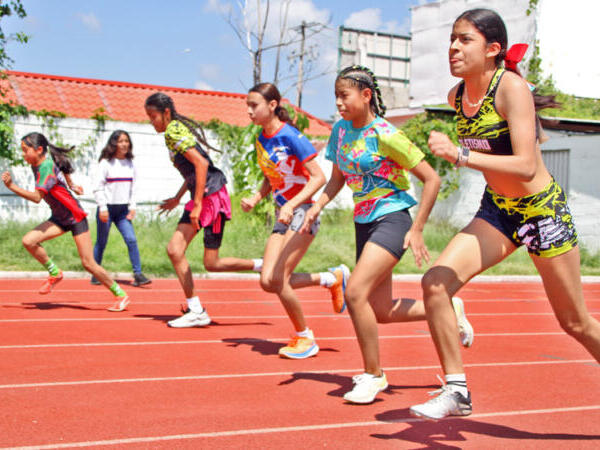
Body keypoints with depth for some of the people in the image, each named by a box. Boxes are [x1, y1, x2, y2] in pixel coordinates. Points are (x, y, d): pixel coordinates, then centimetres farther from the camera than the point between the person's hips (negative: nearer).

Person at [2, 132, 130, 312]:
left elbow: (36, 197, -32)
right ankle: (55, 273, 7)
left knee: (88, 263, -7)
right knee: (28, 241, -12)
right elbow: (63, 171, 23)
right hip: (59, 218, 8)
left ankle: (121, 295, 7)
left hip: (75, 217, -8)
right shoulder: (36, 164, 3)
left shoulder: (46, 167, -23)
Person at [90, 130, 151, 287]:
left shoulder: (130, 164, 9)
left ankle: (138, 274, -8)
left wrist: (132, 207, 4)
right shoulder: (106, 163, -5)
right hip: (107, 208, -4)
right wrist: (102, 208, -14)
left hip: (123, 209, 4)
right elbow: (98, 187, -7)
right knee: (101, 243, 5)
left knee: (131, 240, -8)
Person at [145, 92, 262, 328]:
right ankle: (196, 311, 3)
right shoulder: (175, 130, 15)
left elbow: (201, 163, -23)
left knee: (211, 264, -5)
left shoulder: (173, 131, -14)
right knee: (174, 249, 0)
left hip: (212, 195, -9)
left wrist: (197, 204, -22)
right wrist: (178, 198, 25)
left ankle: (264, 265, 11)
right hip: (201, 198, 9)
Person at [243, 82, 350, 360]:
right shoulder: (261, 139, 8)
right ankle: (332, 278, 17)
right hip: (283, 214, 8)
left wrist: (291, 205, -28)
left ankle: (305, 338, 7)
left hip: (303, 212, -8)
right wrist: (255, 198, -1)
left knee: (278, 279, -14)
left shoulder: (291, 136, -16)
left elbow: (319, 177, -18)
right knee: (268, 281, -2)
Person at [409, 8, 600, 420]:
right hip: (496, 211, 6)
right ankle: (457, 392, -4)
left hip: (543, 209, -6)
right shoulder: (457, 96, -2)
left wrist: (461, 156, -38)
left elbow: (526, 167, -32)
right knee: (436, 282, -15)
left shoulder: (511, 87, -22)